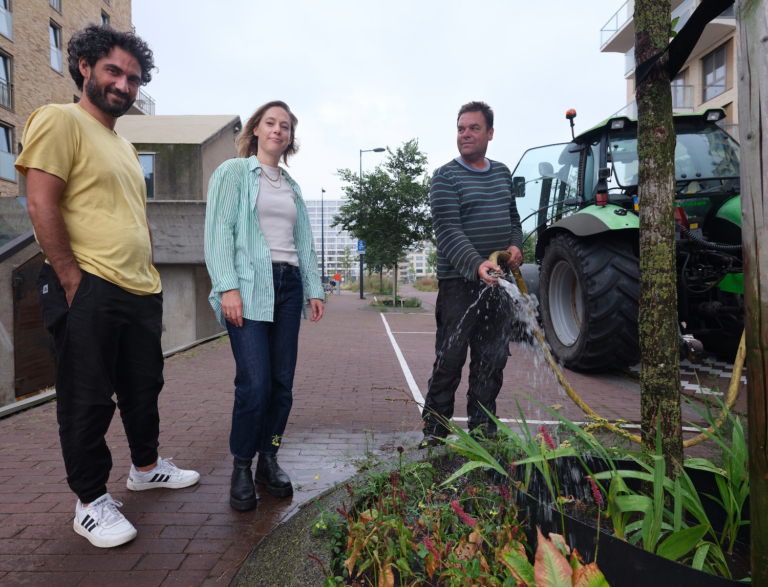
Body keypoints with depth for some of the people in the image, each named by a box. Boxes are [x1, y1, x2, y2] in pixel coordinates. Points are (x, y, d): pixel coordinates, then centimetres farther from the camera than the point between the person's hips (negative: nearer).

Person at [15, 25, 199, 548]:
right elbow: (41, 204, -14)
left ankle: (146, 466, 36)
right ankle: (92, 503, 16)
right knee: (87, 400, 2)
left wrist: (149, 275, 14)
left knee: (144, 388, 18)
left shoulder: (126, 147, 22)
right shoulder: (60, 121, -4)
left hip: (141, 293, 8)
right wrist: (73, 280, -17)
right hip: (89, 291, -8)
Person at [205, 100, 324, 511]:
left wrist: (314, 288, 14)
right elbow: (218, 231, -4)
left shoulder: (292, 186, 22)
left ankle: (268, 460, 18)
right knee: (255, 383, -12)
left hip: (288, 285, 5)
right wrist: (228, 287, -14)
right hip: (249, 287, -5)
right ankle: (241, 467, 7)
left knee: (282, 382, 3)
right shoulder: (233, 172, 6)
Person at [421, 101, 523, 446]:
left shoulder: (502, 173, 15)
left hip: (498, 280, 6)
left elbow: (513, 218, 24)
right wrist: (476, 265, -32)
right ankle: (434, 428, 13)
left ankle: (482, 427, 23)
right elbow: (448, 230, -17)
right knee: (450, 357, -3)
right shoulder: (446, 177, -5)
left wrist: (516, 245, 2)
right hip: (459, 281, -6)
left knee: (492, 359, 10)